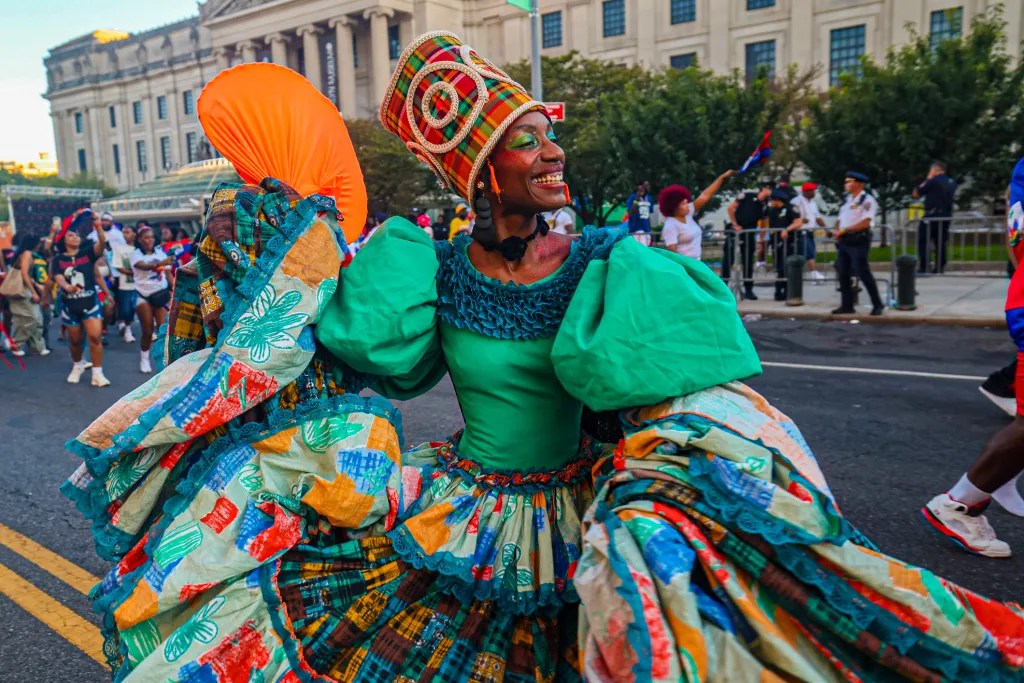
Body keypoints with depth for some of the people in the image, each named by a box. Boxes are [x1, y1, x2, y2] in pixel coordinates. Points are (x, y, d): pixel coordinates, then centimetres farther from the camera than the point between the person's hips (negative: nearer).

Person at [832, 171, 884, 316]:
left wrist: (844, 230, -20)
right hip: (844, 241, 8)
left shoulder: (867, 201, -10)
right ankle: (847, 305, 16)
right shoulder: (848, 199, 16)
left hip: (858, 241, -8)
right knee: (843, 274, 8)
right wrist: (837, 230, -2)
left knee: (863, 274, -7)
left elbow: (865, 223, -20)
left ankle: (877, 305, 5)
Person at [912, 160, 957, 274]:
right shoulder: (952, 182, 12)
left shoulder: (932, 181, -11)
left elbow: (916, 194, -5)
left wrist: (927, 179, 3)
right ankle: (939, 268, 12)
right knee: (941, 242, 12)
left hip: (932, 215, -7)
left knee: (923, 241, -4)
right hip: (946, 216, 7)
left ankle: (923, 268, -11)